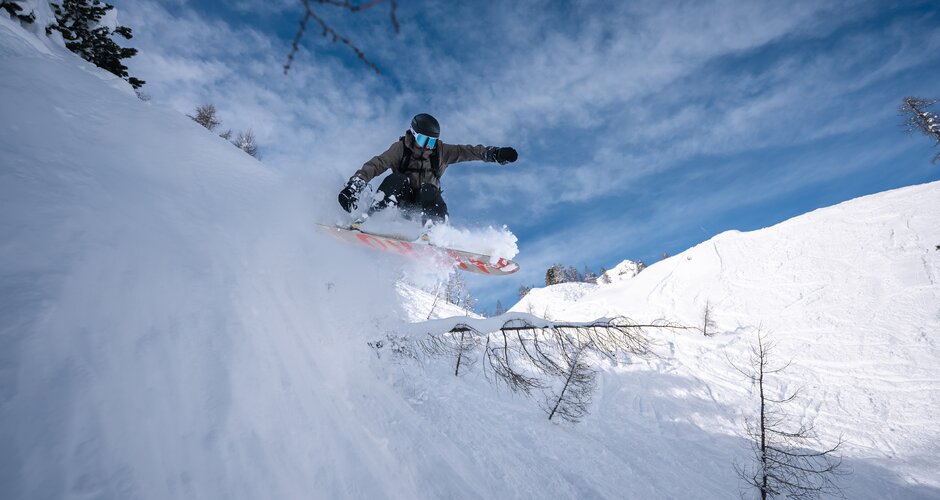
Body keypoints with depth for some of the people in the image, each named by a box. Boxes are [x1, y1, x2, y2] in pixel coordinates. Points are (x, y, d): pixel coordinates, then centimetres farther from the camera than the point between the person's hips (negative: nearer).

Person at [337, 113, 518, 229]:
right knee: (397, 179, -31)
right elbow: (375, 165, -12)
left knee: (430, 191, -31)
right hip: (401, 200, -1)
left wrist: (495, 153, -13)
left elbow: (467, 151, 0)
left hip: (426, 204, 2)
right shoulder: (401, 148, -3)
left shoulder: (441, 151, 4)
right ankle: (362, 220, -35)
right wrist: (353, 187, -25)